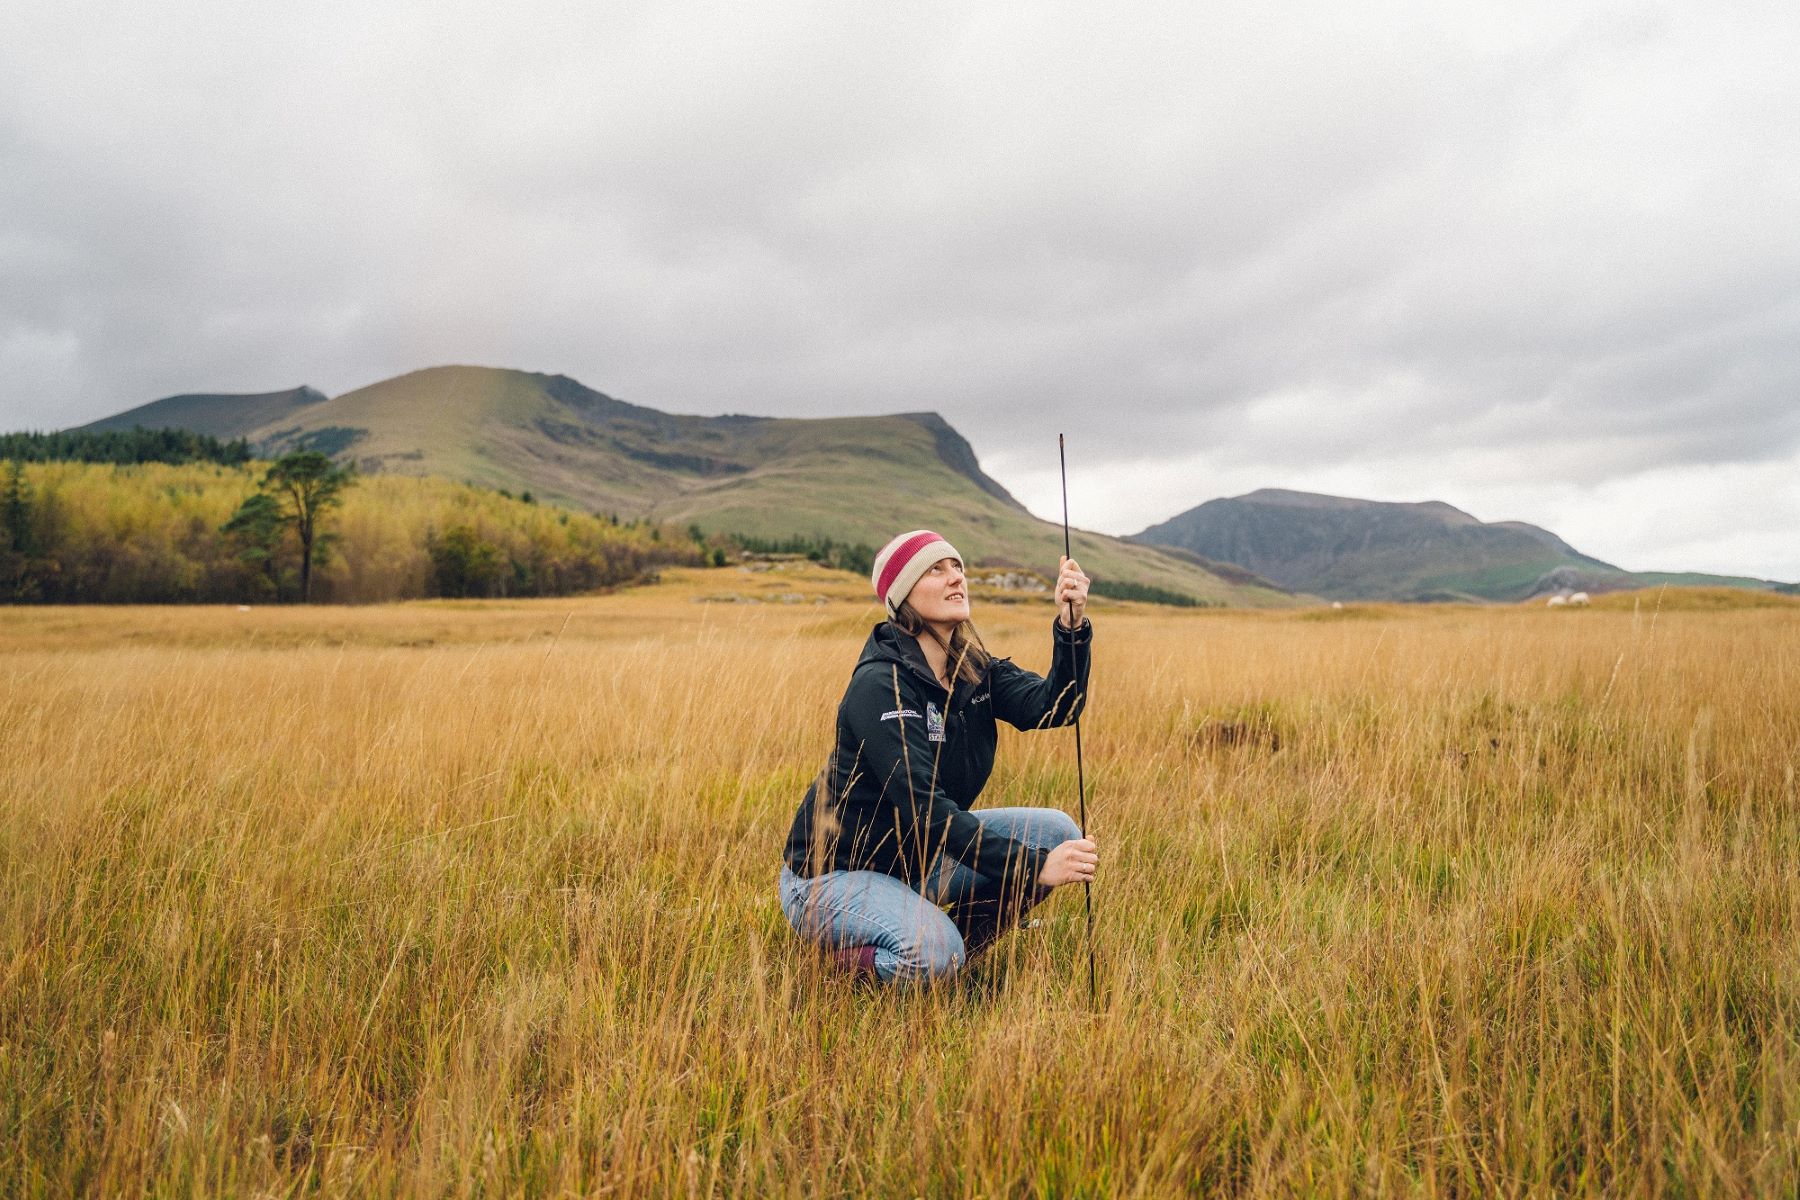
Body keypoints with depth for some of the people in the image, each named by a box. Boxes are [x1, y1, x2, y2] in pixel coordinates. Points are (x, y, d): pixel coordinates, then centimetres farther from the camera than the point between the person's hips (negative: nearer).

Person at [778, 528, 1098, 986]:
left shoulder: (973, 668, -1)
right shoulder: (880, 686, -25)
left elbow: (1053, 707, -16)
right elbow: (925, 810, -31)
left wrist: (1071, 626, -32)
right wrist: (1036, 866, -35)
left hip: (919, 856, 8)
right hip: (834, 873, -7)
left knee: (1055, 829, -7)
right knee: (930, 955, -33)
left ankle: (956, 945, 5)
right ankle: (838, 947, -2)